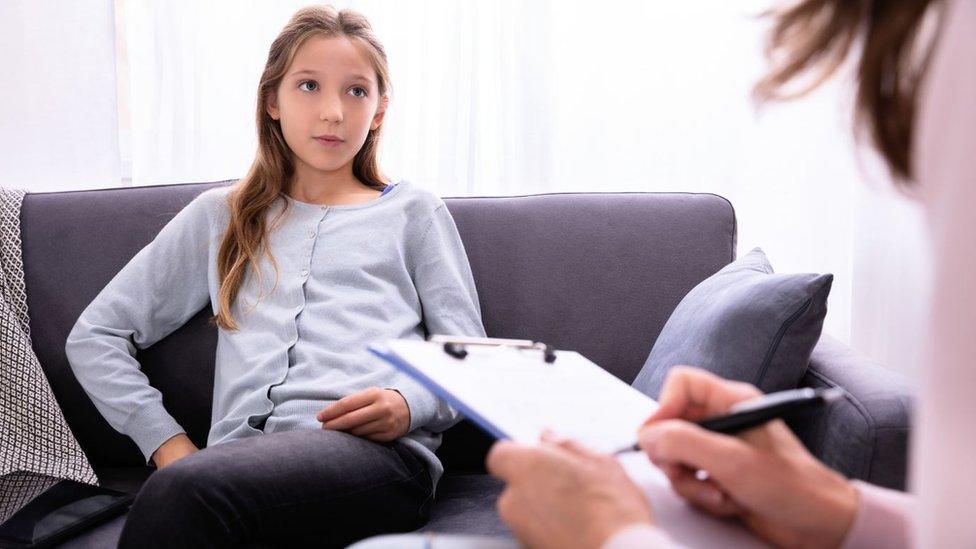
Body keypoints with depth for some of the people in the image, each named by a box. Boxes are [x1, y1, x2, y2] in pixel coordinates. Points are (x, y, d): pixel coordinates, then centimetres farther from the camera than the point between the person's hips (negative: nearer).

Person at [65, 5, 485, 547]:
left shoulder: (412, 211, 20)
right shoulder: (221, 216, 24)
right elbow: (94, 335, 21)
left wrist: (411, 404, -9)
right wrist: (168, 442, 5)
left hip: (375, 450, -2)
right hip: (243, 454, 3)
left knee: (184, 491, -34)